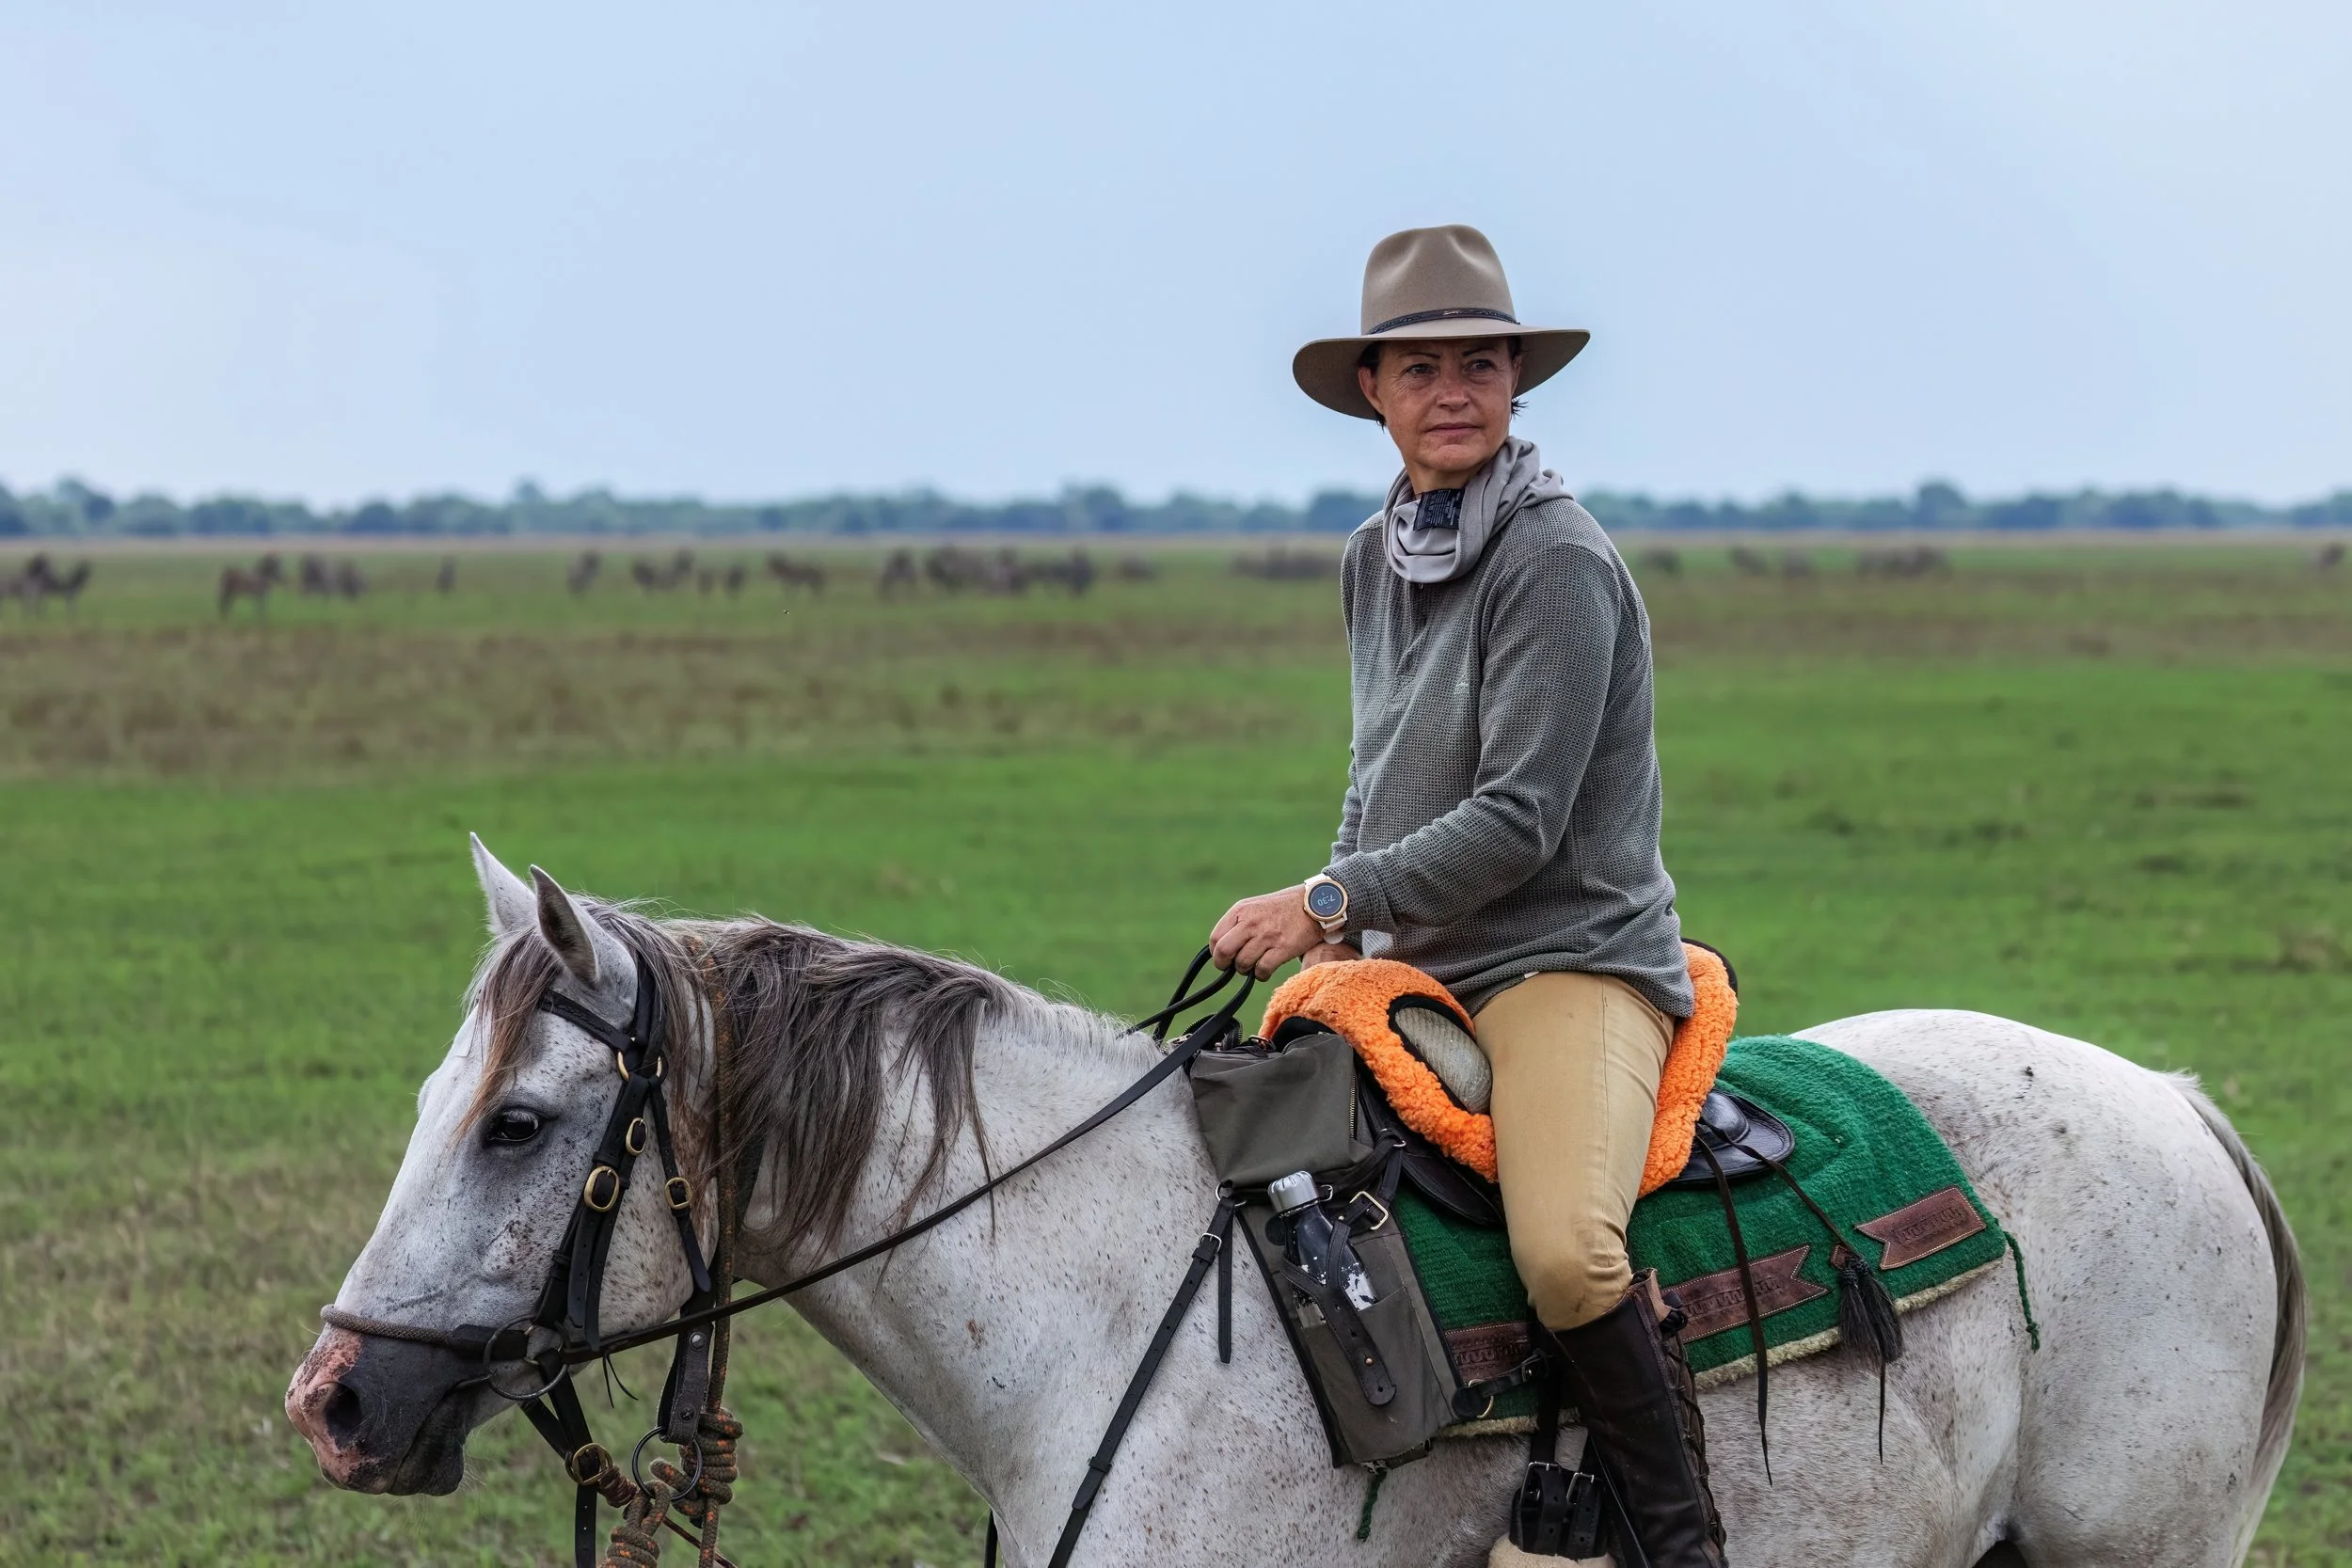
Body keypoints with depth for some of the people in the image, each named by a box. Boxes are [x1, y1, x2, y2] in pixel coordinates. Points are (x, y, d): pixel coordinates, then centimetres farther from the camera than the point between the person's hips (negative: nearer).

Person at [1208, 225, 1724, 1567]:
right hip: (1411, 971, 9)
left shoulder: (1561, 563, -14)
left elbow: (1519, 819, -19)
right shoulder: (1375, 561, 11)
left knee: (1565, 1245, -33)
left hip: (1573, 960, -8)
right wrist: (1343, 931, 7)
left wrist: (1331, 905, -20)